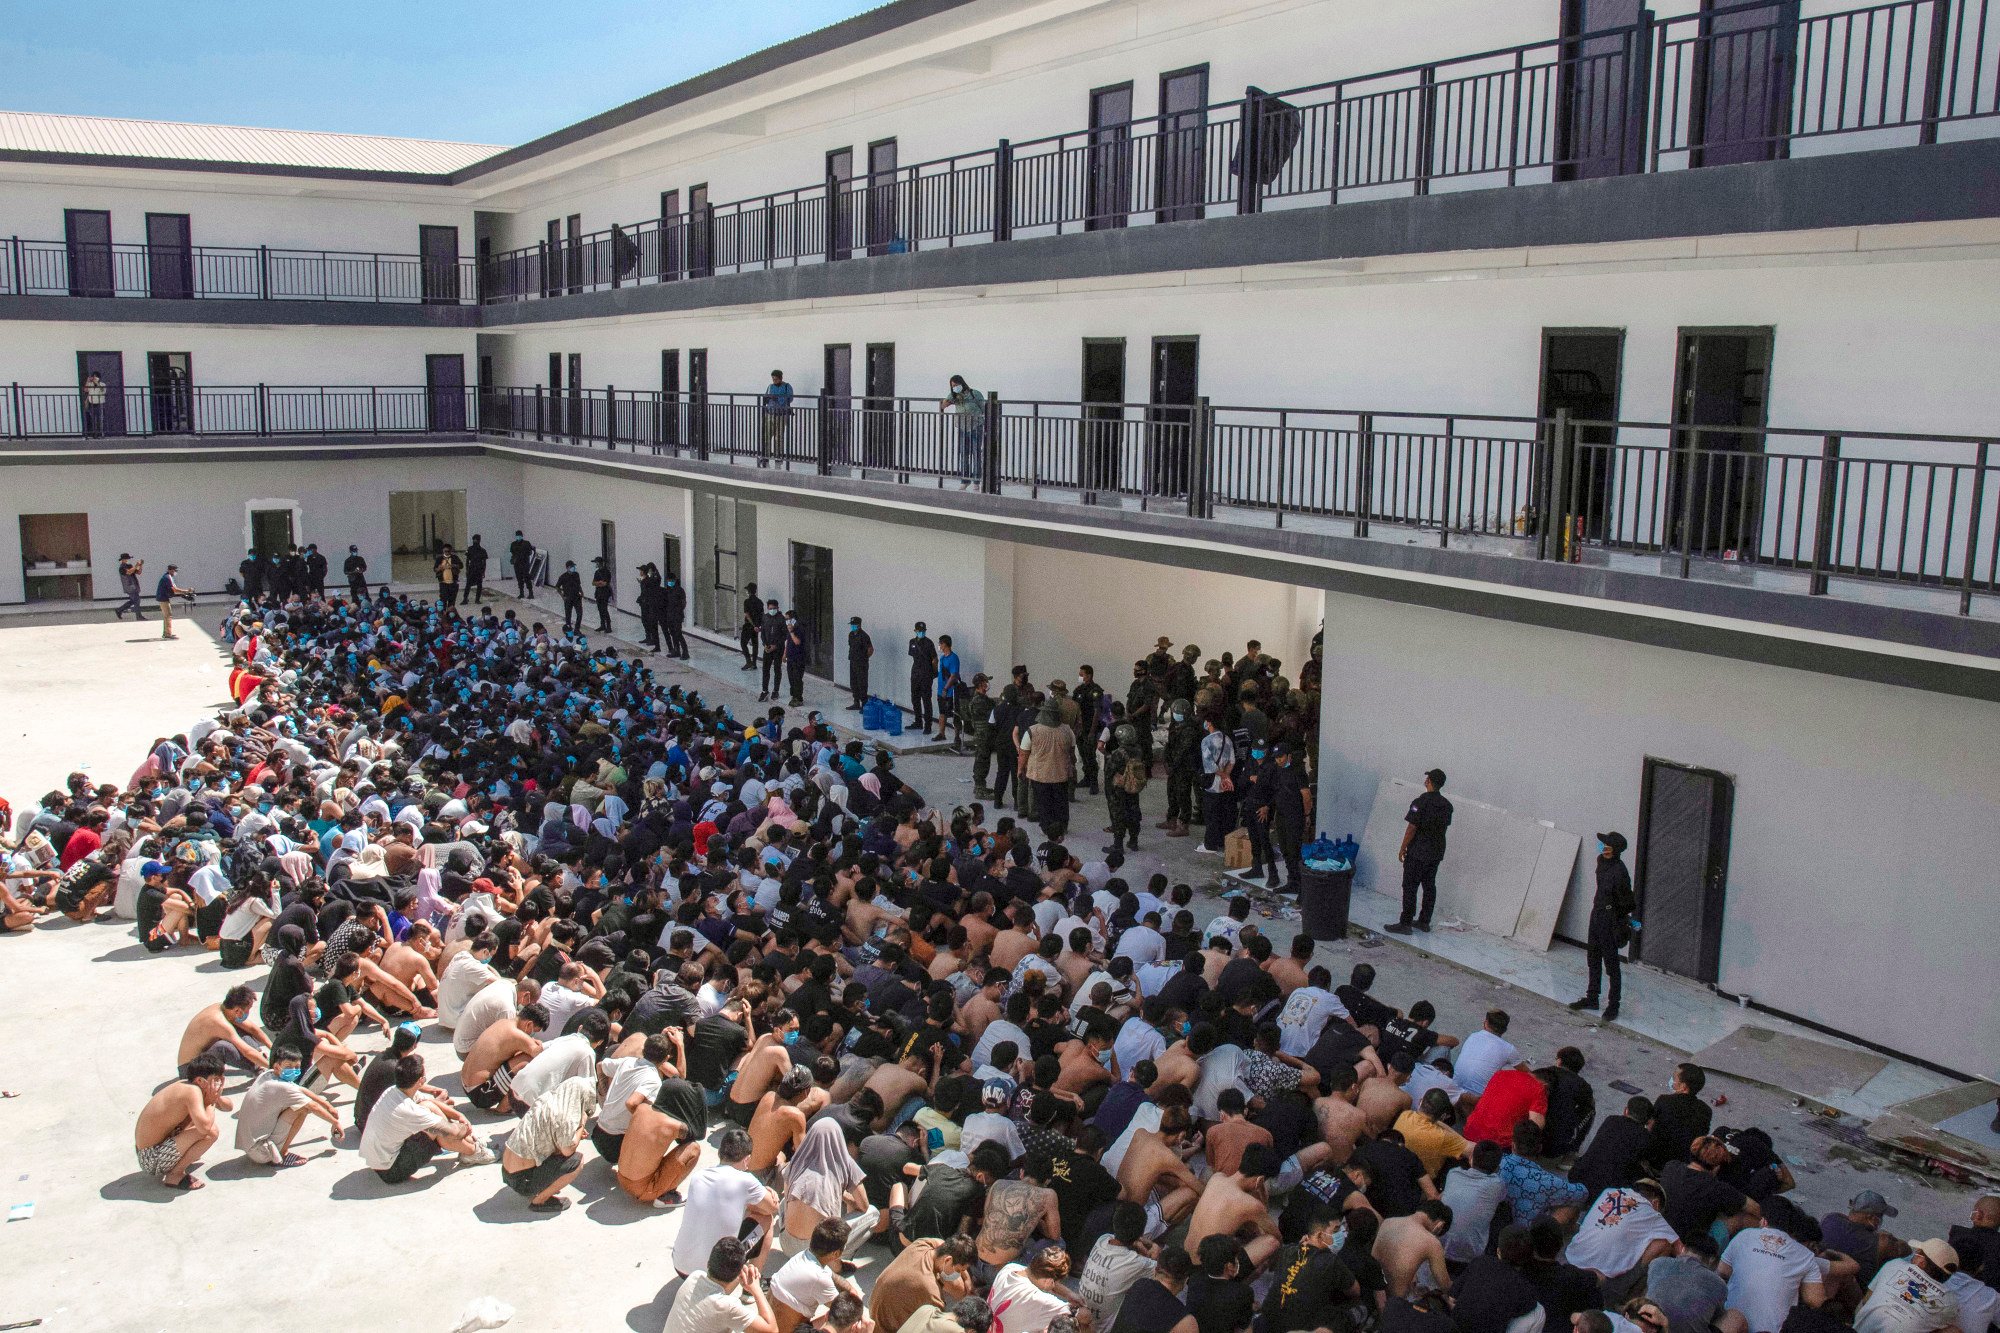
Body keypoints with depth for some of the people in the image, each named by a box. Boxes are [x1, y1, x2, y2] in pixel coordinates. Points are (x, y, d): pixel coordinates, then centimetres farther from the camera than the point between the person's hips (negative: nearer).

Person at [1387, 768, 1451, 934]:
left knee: (1410, 887, -3)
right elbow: (1444, 826, 12)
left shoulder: (1421, 802, -17)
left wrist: (1403, 848, -8)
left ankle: (1405, 923, -3)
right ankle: (1424, 921, 20)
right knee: (1429, 886, 13)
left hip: (1418, 852, -7)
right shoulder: (1446, 805, 5)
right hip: (1436, 853, 7)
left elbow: (1412, 828, -17)